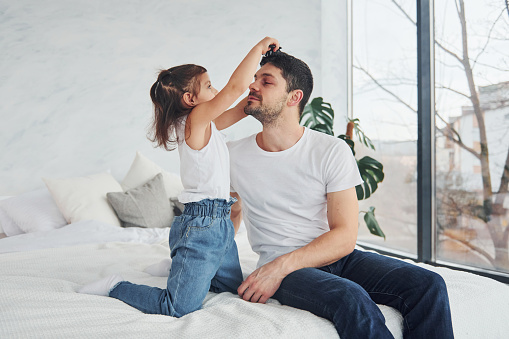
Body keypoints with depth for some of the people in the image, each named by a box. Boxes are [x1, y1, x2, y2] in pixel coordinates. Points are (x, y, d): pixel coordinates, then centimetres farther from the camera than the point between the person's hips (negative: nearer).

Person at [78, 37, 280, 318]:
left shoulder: (206, 125, 12)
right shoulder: (195, 119, -15)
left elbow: (240, 109, 24)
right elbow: (236, 86, -24)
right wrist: (259, 46, -12)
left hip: (220, 222, 10)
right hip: (201, 223, -10)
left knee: (233, 287, 23)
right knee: (179, 308, -13)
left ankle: (178, 264, 39)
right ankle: (115, 287, 6)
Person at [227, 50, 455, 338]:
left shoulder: (333, 150, -3)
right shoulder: (232, 155, 3)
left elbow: (345, 237, -9)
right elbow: (231, 211, 22)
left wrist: (280, 266, -20)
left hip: (338, 257, 2)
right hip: (283, 268, -1)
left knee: (429, 286, -20)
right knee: (350, 299, -34)